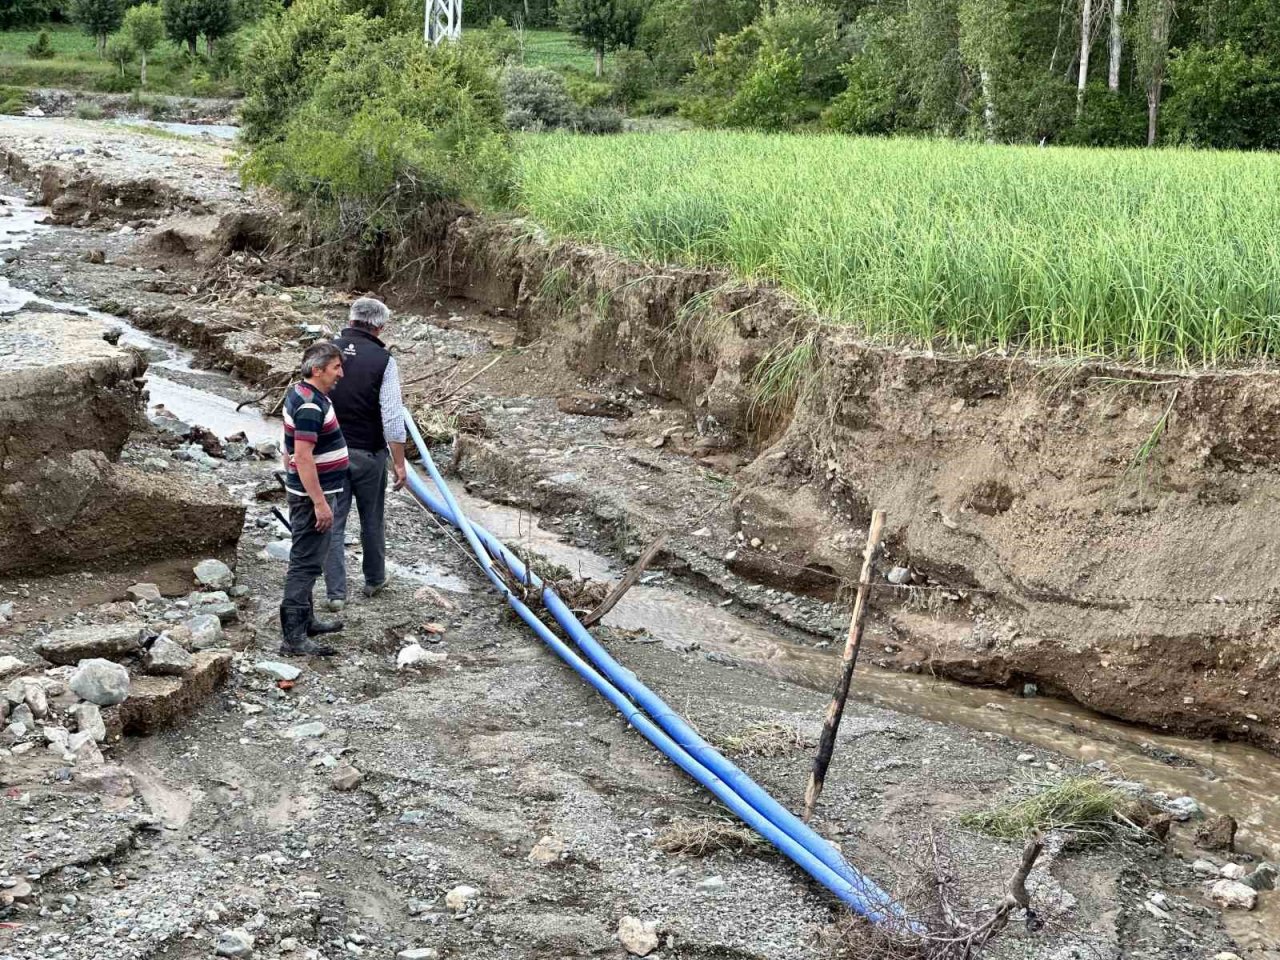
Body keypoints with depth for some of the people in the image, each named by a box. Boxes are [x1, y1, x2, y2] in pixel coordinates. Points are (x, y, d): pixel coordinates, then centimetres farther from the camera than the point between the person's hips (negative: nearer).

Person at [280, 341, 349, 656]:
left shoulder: (299, 392, 10)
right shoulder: (311, 406, -23)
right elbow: (303, 457, -27)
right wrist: (320, 503, -26)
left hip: (310, 492, 11)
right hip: (313, 494, -11)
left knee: (306, 560, 19)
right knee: (306, 563, -8)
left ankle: (305, 621, 30)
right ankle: (294, 636, -7)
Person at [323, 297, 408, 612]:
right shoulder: (383, 360, -11)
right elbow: (392, 418, -14)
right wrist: (399, 463, -6)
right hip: (368, 454, -2)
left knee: (333, 522, 8)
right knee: (372, 520, 16)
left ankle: (336, 592, 8)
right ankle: (374, 580, 32)